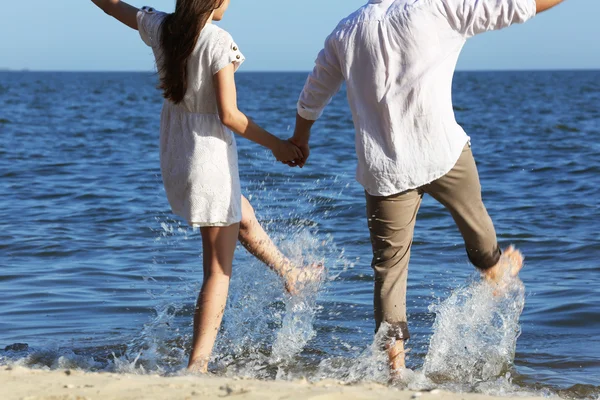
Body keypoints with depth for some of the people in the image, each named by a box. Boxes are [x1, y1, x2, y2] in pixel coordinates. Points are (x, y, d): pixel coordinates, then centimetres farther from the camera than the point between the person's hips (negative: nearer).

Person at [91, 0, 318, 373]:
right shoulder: (218, 41, -20)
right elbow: (228, 115, -20)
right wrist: (276, 144, -7)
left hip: (174, 156, 8)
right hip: (210, 155, -8)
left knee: (244, 218, 33)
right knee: (219, 269, 2)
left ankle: (290, 273, 56)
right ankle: (198, 365, 1)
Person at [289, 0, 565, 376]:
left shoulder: (346, 31, 9)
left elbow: (313, 94, 22)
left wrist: (300, 139, 40)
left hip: (384, 168, 3)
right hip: (442, 151, -3)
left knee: (390, 265, 6)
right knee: (471, 210, 27)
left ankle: (394, 355, 4)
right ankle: (493, 266, 53)